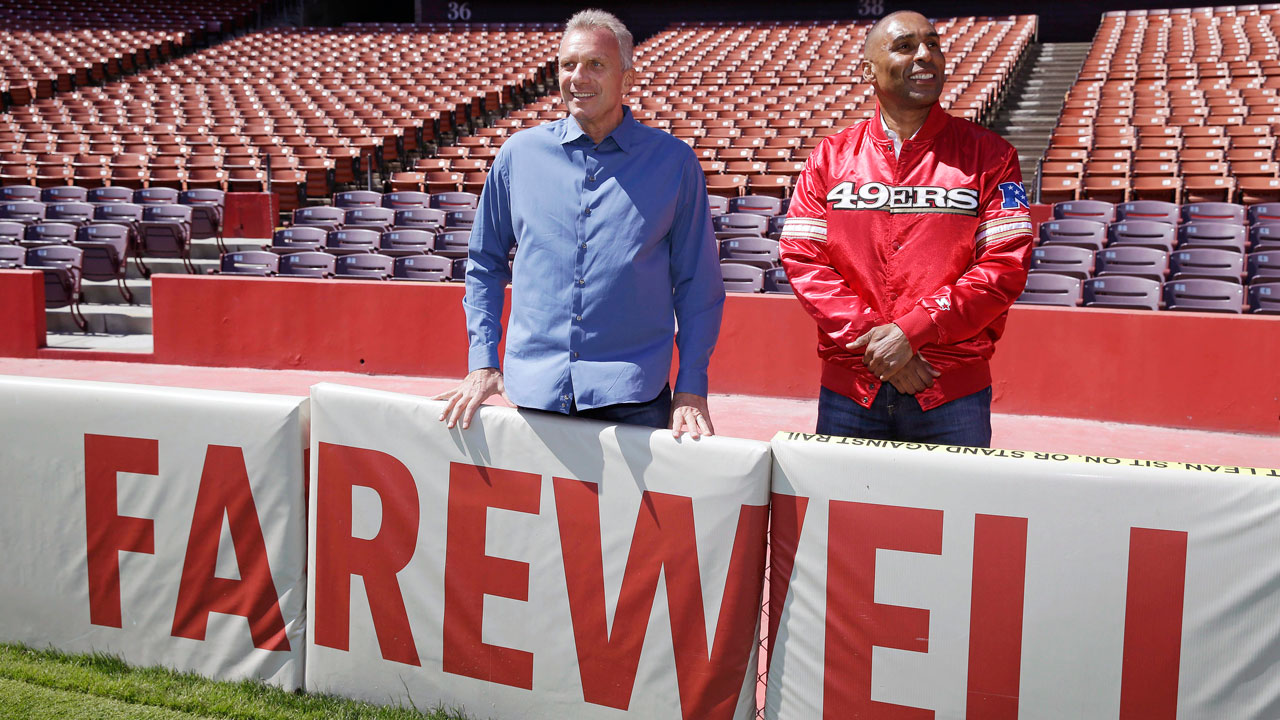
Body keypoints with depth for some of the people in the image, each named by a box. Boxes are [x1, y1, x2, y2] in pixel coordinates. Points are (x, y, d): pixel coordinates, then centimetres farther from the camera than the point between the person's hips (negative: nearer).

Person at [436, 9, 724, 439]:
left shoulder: (674, 162, 2)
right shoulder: (519, 153, 6)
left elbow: (698, 285, 5)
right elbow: (485, 264, 16)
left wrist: (691, 389, -2)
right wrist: (483, 362, 7)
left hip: (632, 395, -1)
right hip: (534, 391, 2)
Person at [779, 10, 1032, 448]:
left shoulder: (988, 155, 2)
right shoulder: (830, 157, 6)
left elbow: (1006, 264, -6)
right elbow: (802, 257, -2)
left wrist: (912, 331, -16)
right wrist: (871, 339, -13)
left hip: (953, 392, -1)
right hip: (847, 389, 1)